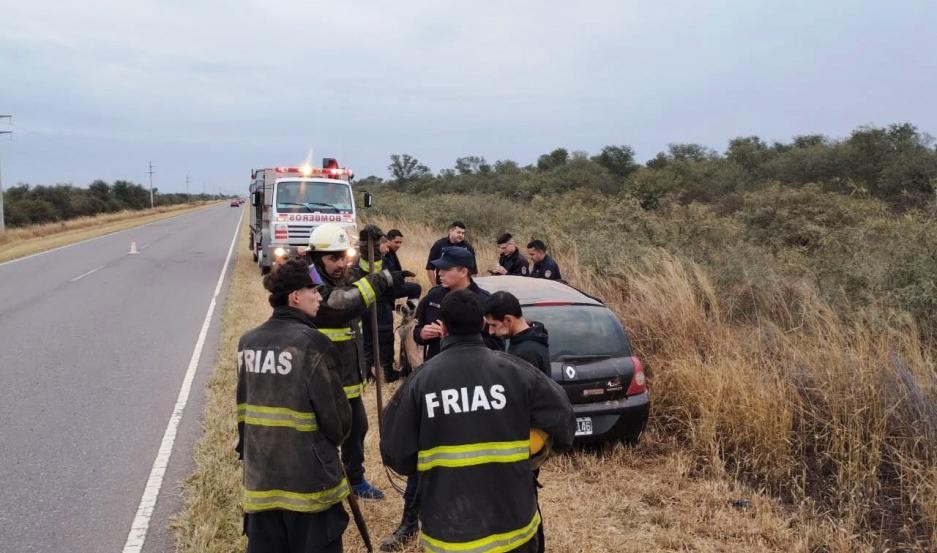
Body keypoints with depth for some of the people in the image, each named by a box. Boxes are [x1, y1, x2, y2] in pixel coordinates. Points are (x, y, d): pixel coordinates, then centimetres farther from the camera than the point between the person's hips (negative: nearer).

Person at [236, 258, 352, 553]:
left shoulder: (248, 341, 4)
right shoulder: (311, 343, -16)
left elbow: (243, 405, 11)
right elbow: (334, 411, -12)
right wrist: (335, 438, 8)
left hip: (260, 470, 6)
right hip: (308, 473, -6)